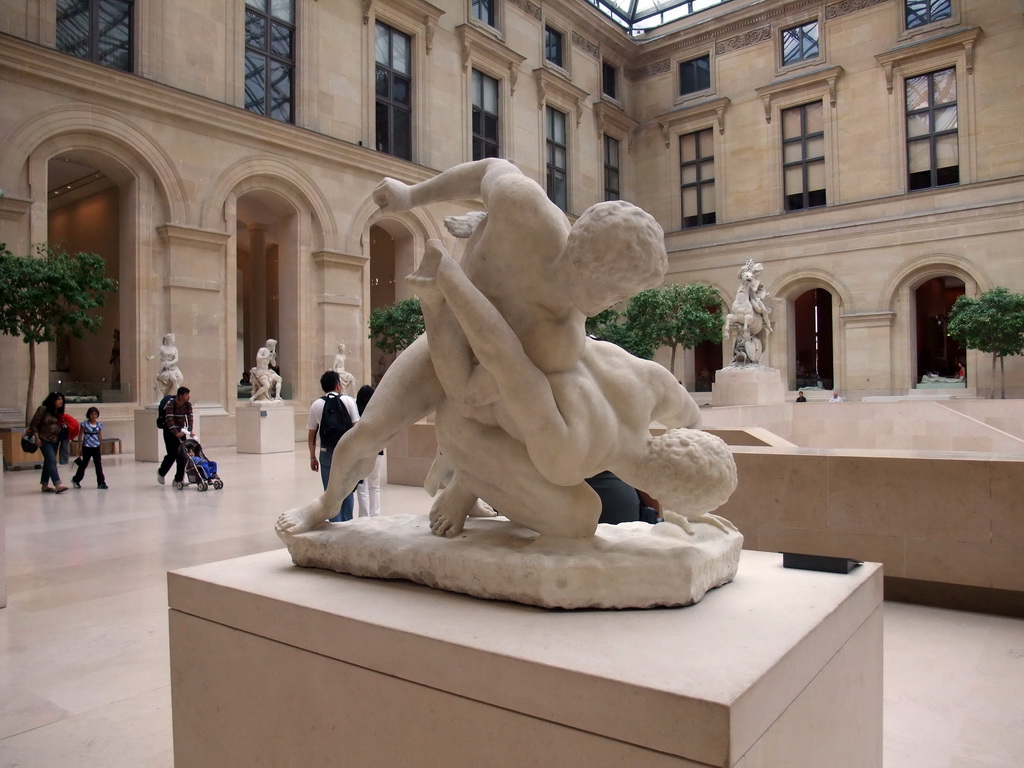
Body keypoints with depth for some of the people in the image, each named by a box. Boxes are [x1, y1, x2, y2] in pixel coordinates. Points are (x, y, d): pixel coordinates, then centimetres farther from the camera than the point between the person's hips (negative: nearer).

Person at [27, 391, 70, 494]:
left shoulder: (59, 412, 9)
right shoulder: (43, 409, -10)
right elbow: (33, 424, -10)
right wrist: (37, 437, -14)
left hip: (55, 441, 7)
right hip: (44, 440, -7)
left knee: (48, 462, 12)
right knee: (52, 461, -15)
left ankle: (45, 485, 20)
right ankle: (58, 485, -22)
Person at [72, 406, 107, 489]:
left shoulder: (99, 424, 3)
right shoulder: (85, 424, -5)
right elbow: (80, 435, -2)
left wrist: (101, 445, 11)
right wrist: (80, 446, -3)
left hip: (96, 447, 2)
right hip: (86, 447, -2)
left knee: (98, 465, -1)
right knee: (83, 464, 10)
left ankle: (101, 482, 1)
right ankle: (76, 480, 31)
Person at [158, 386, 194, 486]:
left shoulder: (188, 404, -5)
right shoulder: (171, 404, -21)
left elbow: (190, 417, -13)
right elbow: (169, 420, -31)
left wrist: (190, 430, -29)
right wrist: (176, 433, -42)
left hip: (181, 430, 5)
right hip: (170, 431, -5)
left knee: (182, 455, -2)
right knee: (172, 454, -7)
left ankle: (178, 479, 5)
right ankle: (161, 472, 22)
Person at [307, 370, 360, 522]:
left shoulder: (316, 405, 3)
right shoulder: (348, 401, -2)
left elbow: (311, 435, 5)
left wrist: (313, 457, 14)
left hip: (327, 452, 1)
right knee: (347, 489, 12)